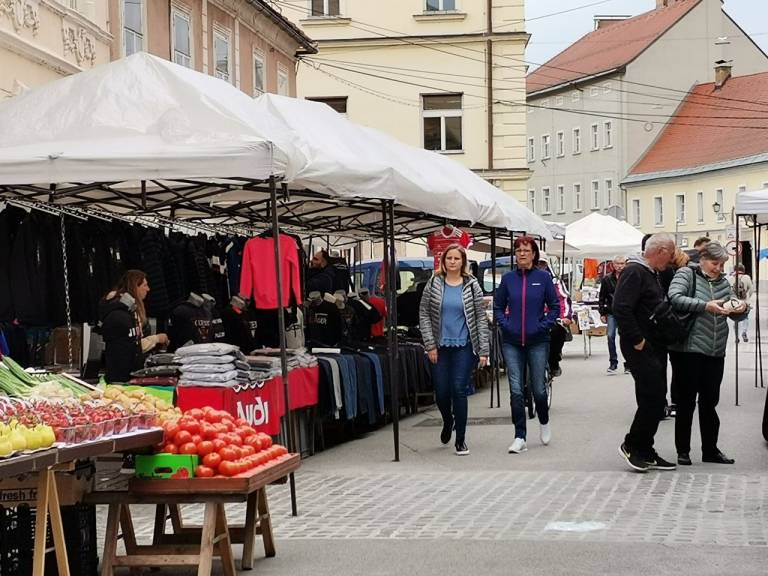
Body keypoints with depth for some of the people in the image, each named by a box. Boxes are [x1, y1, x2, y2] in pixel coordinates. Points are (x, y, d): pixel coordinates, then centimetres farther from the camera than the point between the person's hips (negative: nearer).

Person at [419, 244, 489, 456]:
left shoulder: (472, 286, 0)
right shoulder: (434, 284, 3)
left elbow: (481, 318, 0)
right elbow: (424, 314, 4)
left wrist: (484, 350, -5)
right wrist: (430, 344, -4)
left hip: (464, 346, -2)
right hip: (440, 347, 2)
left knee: (459, 390, -9)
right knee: (441, 393, 3)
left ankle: (460, 439, 3)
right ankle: (448, 422, 36)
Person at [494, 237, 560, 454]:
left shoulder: (543, 277, -2)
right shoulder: (508, 278, 3)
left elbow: (554, 307, 3)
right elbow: (498, 307, 12)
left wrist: (544, 326, -8)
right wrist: (505, 324, -2)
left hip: (537, 342, -1)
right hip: (512, 343, 1)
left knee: (538, 388, 6)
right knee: (516, 390, -2)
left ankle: (544, 422, 36)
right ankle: (520, 437, 4)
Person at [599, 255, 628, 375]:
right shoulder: (607, 279, 4)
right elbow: (602, 298, 9)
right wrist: (602, 313, 4)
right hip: (612, 312, 2)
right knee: (611, 336, -5)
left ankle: (628, 365, 10)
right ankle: (613, 363, 4)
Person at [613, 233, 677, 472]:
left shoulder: (652, 274, 18)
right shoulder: (634, 272, -15)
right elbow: (621, 308, -25)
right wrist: (637, 342, -21)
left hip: (655, 348, 10)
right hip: (641, 350, -10)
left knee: (655, 402, 11)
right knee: (653, 398, -11)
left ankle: (645, 452, 17)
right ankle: (632, 445, 3)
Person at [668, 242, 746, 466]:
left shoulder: (723, 282, 15)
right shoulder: (686, 275, -2)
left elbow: (733, 310, 20)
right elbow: (675, 298, -19)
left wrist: (740, 307, -5)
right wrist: (706, 306, -26)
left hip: (715, 352, 5)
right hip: (689, 350, -5)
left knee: (710, 402, 12)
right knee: (686, 401, 3)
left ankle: (710, 450, 22)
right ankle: (683, 451, 12)